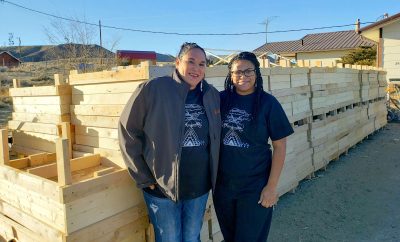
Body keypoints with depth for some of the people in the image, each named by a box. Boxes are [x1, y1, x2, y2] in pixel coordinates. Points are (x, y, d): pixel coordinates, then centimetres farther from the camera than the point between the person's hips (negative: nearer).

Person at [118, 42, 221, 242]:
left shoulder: (212, 95, 2)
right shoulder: (153, 89, -14)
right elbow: (128, 131, -10)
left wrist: (214, 176, 8)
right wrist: (143, 178, -9)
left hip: (199, 187, 4)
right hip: (162, 187, -4)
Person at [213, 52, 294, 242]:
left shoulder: (268, 103, -9)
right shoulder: (221, 99, -3)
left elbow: (279, 146, -7)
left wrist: (271, 186, -9)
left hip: (255, 186, -2)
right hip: (223, 184, 3)